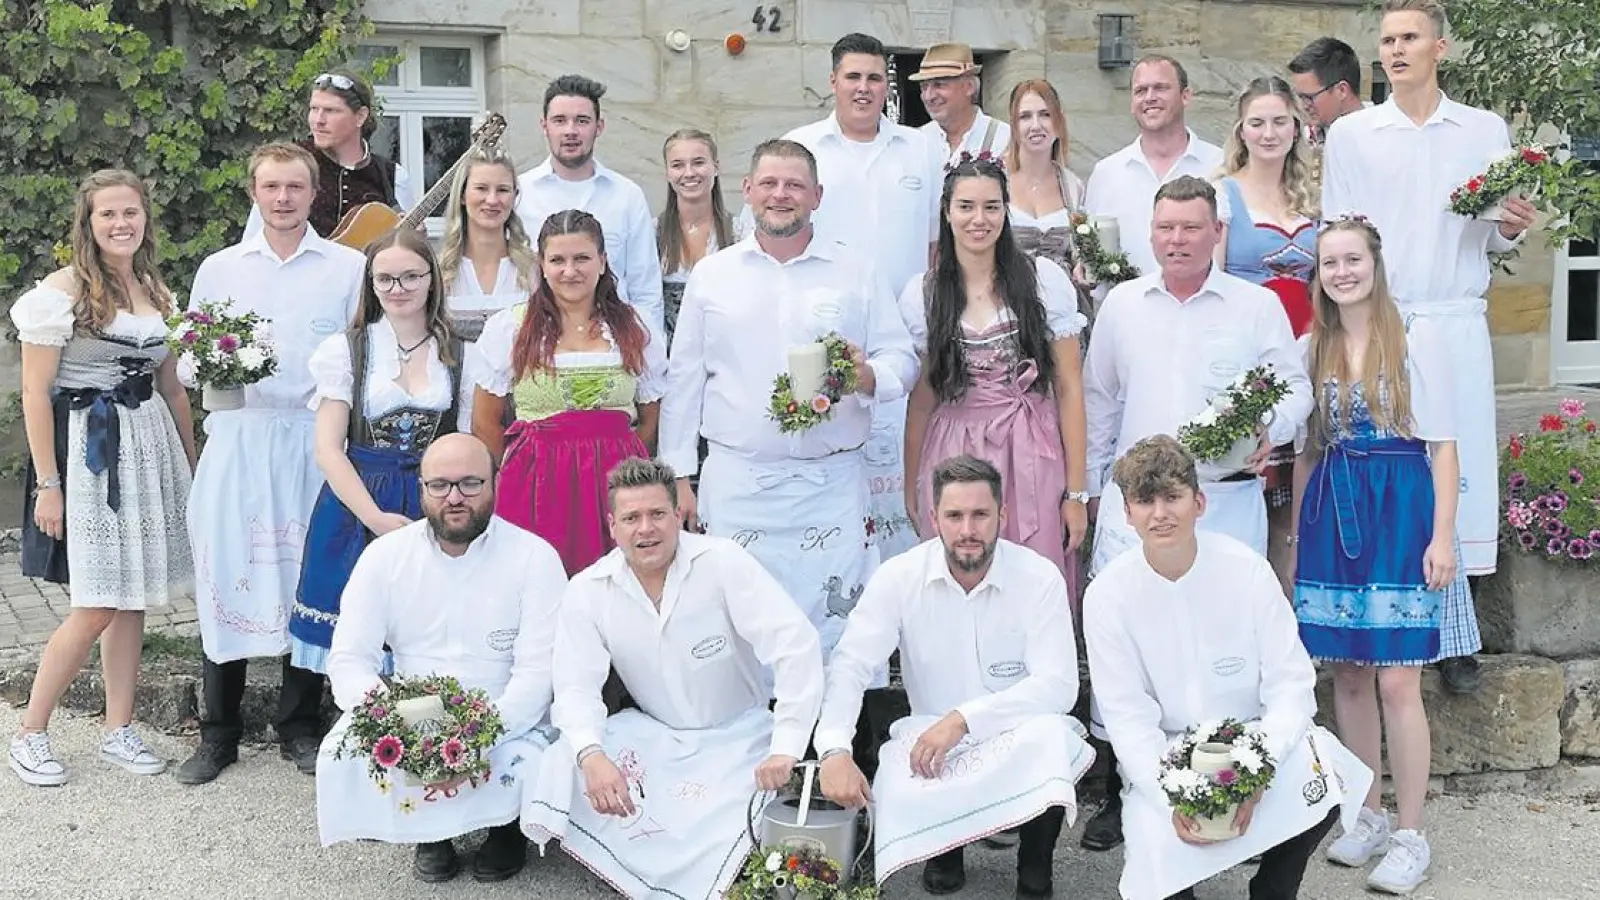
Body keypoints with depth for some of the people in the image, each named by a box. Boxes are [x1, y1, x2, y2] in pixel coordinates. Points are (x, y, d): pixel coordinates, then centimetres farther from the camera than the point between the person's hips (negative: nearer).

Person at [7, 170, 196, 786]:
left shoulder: (156, 291, 11)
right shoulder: (63, 291, -9)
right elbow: (35, 394, -10)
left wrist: (190, 464, 15)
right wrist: (47, 484, -13)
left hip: (150, 446, 6)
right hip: (86, 450, -6)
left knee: (132, 598, 9)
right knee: (96, 608, -6)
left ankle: (119, 731, 20)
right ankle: (29, 736, 10)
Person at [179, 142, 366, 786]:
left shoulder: (348, 267, 6)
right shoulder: (219, 269, 13)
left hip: (314, 440, -1)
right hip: (236, 438, 1)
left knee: (310, 580, 3)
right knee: (225, 575, -1)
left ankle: (301, 727, 18)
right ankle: (217, 733, 12)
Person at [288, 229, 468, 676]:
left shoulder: (459, 354, 6)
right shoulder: (345, 350, 3)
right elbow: (328, 449, -2)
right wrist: (377, 518, -13)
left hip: (435, 508, 1)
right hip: (356, 505, -1)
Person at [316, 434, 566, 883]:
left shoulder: (536, 558, -9)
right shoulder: (385, 555, -1)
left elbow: (538, 671, -15)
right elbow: (349, 659, -4)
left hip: (508, 724, -2)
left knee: (524, 767, -32)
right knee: (343, 756, -25)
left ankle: (506, 828, 7)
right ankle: (432, 830, 5)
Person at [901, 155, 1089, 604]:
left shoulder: (1044, 280, -1)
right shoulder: (921, 295, 4)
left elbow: (1069, 388, 0)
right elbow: (922, 400, 10)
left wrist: (1077, 491, -2)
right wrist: (911, 485, 10)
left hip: (1032, 463, -1)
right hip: (953, 461, 1)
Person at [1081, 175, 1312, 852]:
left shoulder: (1258, 306, 5)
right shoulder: (1121, 304, 11)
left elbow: (1295, 389, 8)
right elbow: (1099, 401, 17)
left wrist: (1269, 433, -13)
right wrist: (1090, 485, 16)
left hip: (1226, 499, -1)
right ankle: (1121, 792, 9)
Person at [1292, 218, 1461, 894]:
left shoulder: (1416, 344, -2)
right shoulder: (1311, 350, 10)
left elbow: (1443, 447, -3)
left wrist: (1442, 537, -10)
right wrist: (1297, 540, 13)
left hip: (1399, 513, -4)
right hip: (1331, 514, 4)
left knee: (1395, 682, -6)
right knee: (1348, 676, 9)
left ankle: (1410, 836, 6)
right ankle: (1369, 816, 24)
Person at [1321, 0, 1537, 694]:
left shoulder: (1485, 131, 11)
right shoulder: (1349, 135, 8)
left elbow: (1497, 237, 12)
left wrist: (1511, 230, -10)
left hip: (1455, 326, 0)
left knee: (1452, 475, -2)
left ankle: (1451, 640, 7)